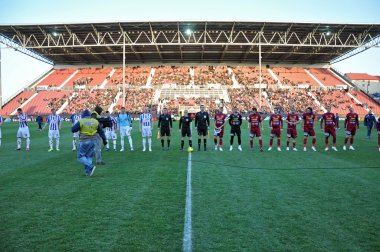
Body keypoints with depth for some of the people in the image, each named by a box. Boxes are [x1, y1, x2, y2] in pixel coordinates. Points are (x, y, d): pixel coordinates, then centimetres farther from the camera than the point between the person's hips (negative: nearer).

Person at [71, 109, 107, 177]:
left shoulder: (81, 121, -7)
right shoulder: (95, 121, 5)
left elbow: (73, 129, -7)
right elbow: (101, 131, 7)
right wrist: (104, 139, 13)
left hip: (84, 141, -4)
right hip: (93, 141, 4)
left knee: (81, 157, 7)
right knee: (89, 157, 13)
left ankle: (91, 166, -12)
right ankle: (88, 172, 9)